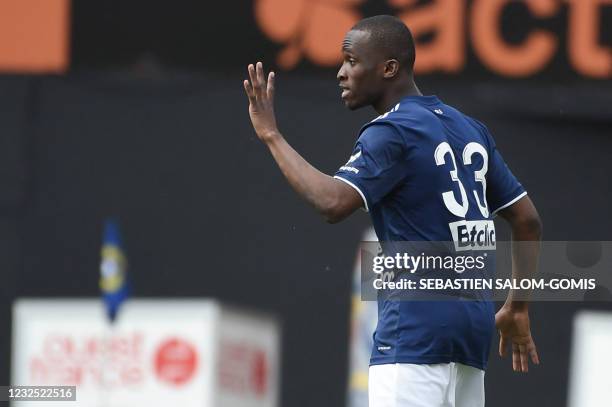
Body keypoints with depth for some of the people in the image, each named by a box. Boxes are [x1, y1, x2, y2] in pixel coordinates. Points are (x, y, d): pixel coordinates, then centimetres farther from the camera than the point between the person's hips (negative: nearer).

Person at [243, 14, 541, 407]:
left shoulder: (391, 133, -9)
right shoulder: (469, 129, 17)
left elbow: (333, 202, -23)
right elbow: (528, 220, 18)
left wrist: (271, 135, -14)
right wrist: (518, 307, 24)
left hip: (418, 322, -9)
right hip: (475, 320, 9)